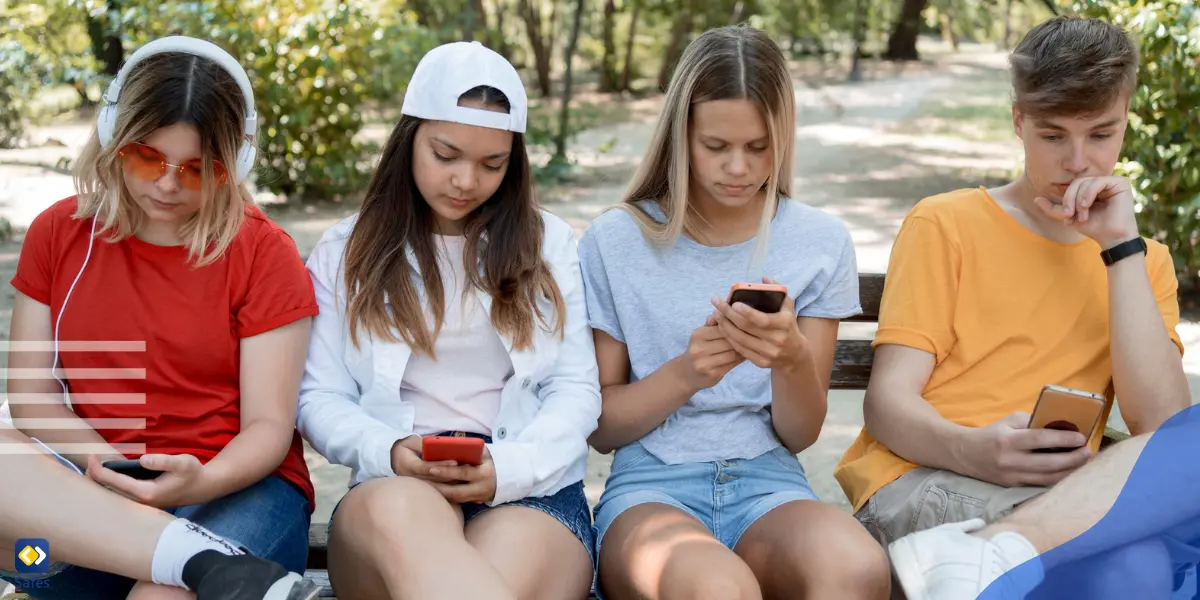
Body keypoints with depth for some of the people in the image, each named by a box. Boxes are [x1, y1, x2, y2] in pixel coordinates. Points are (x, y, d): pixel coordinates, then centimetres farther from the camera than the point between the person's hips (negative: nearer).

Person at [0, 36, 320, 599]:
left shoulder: (264, 253, -1)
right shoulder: (58, 232, 9)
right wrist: (107, 467, -15)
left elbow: (269, 423, -6)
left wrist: (202, 482, -27)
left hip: (233, 488, -3)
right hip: (94, 486, 4)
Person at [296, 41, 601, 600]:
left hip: (531, 491, -1)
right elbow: (320, 398, 9)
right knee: (401, 511, -38)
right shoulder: (346, 252, 13)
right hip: (393, 491, 2)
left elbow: (576, 388, 7)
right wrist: (389, 452, -14)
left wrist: (510, 467, -13)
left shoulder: (548, 244, 13)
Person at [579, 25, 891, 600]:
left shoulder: (821, 243, 5)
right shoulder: (614, 242, 1)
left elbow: (800, 434, 5)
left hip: (770, 486, 2)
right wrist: (684, 374, -15)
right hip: (651, 486, -2)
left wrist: (792, 359, -17)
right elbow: (601, 426, 3)